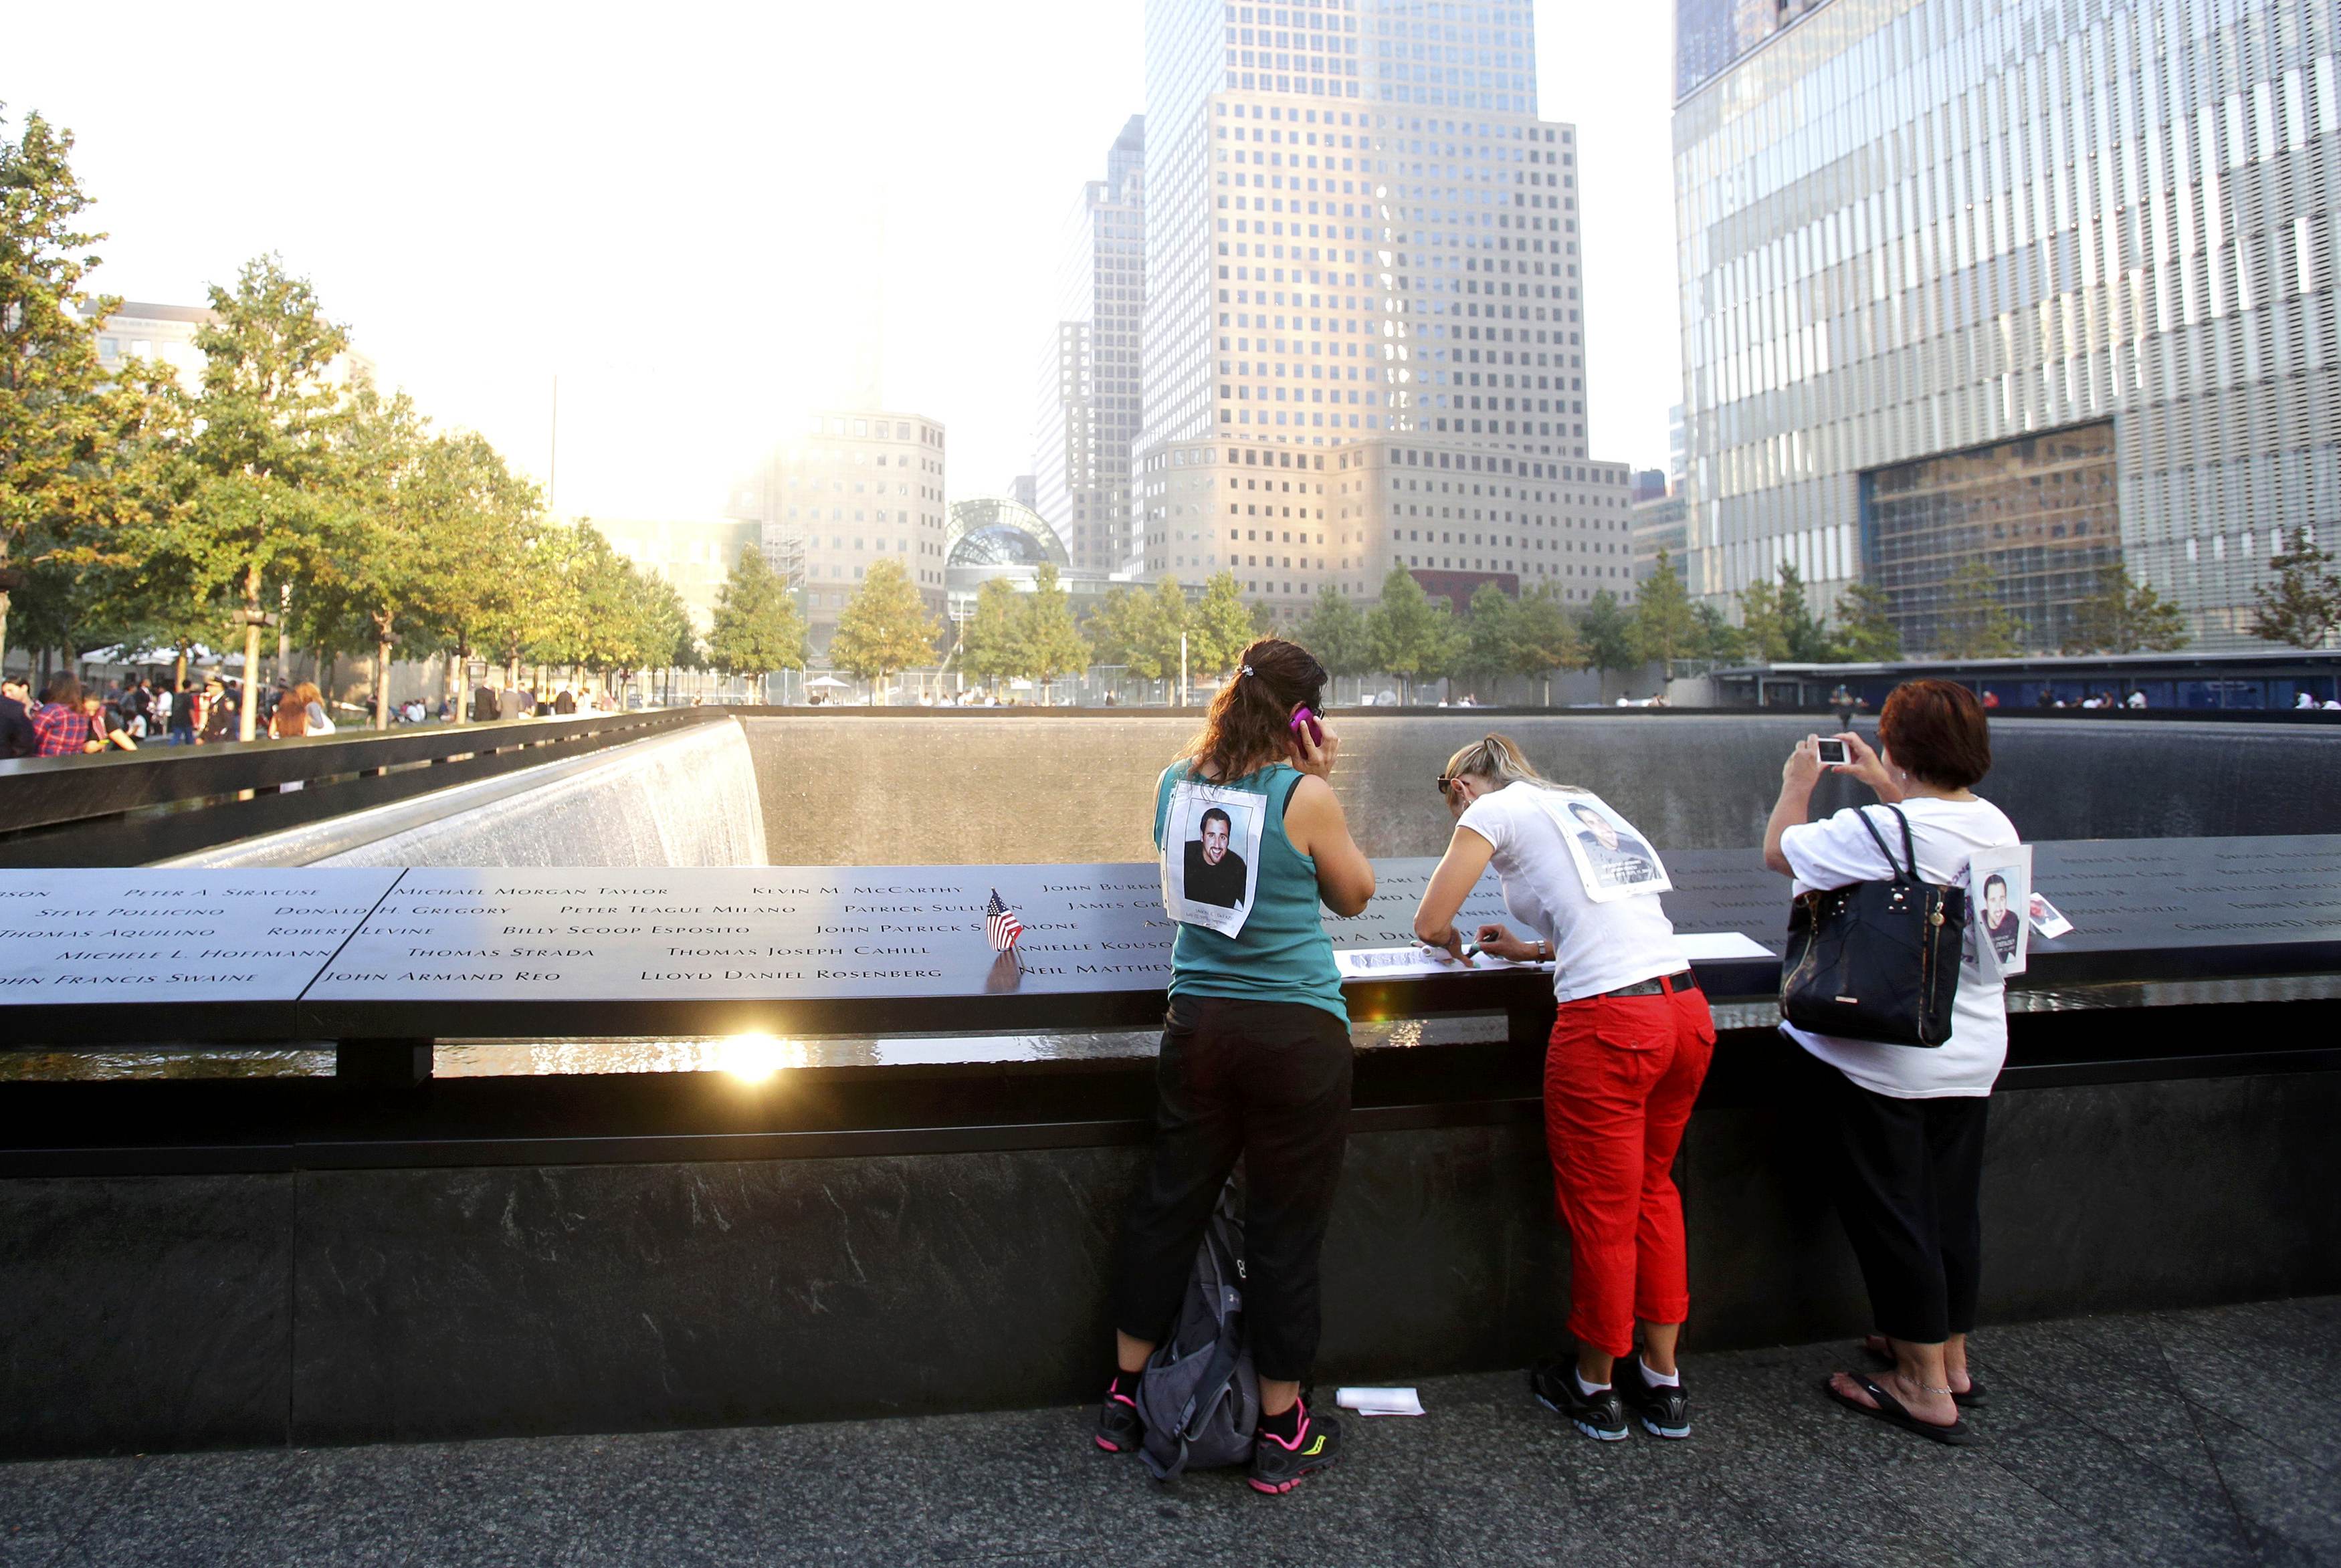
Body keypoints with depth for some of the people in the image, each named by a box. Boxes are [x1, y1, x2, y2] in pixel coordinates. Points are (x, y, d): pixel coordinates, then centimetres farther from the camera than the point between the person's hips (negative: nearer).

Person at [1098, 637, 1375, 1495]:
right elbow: (1354, 894, 2)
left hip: (1199, 1023, 5)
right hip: (1297, 1033, -5)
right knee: (1284, 1230, 7)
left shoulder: (1174, 785, 2)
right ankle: (1282, 1432, 22)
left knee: (1168, 1204, 17)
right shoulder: (1304, 797, -14)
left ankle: (1124, 1397, 32)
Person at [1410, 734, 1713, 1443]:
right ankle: (1662, 1383, 33)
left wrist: (1453, 943, 19)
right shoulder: (1580, 802, 24)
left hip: (1610, 1022, -8)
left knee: (1599, 1212, 10)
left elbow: (1430, 924, -2)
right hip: (1688, 1009, 8)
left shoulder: (1493, 809, 2)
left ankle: (1596, 1388, 28)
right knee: (1652, 1191, 22)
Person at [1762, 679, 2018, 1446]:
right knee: (1952, 1205, 19)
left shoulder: (1878, 830, -23)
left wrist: (1797, 786, 9)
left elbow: (1778, 851, -8)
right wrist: (1887, 789, 29)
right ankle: (1950, 1357, 36)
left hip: (1884, 1059, -7)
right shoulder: (1996, 826, 1)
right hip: (1972, 1054, 8)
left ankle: (1925, 1390, 16)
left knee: (1890, 1214, 6)